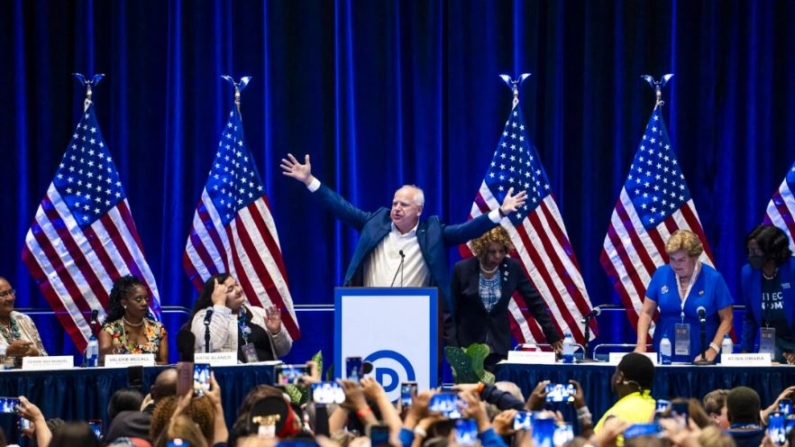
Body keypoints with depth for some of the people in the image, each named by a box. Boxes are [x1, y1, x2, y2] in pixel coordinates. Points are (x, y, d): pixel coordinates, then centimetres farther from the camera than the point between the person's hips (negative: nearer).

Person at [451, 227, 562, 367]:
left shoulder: (512, 268, -4)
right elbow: (450, 310, -4)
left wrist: (553, 336, -3)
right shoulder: (462, 269, -9)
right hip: (468, 344, -1)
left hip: (499, 344, 1)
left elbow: (535, 302, 1)